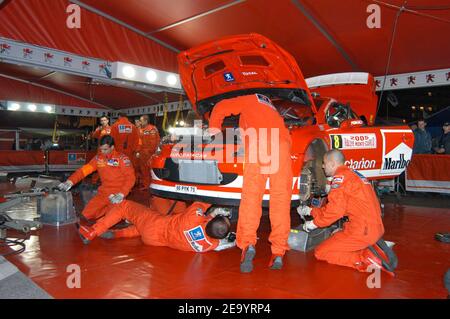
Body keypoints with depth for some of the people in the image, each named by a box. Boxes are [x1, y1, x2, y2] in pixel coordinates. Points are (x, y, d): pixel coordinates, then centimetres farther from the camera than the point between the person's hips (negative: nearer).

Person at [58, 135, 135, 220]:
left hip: (117, 193, -6)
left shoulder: (122, 158, -10)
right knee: (87, 214, -3)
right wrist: (70, 182, -12)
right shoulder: (98, 158, 5)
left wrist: (121, 194, -23)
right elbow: (84, 170, 2)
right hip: (103, 192, 6)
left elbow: (130, 177, -14)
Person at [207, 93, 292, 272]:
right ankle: (278, 253, -8)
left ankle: (248, 244, -26)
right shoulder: (271, 109, 43)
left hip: (259, 141, -4)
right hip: (282, 142, 4)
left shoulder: (248, 101, 28)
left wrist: (214, 129, 33)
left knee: (251, 194, -9)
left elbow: (220, 108, 21)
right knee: (280, 198, -2)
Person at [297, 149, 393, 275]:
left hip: (362, 230, -9)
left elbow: (335, 209, -18)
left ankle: (364, 258, -10)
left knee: (320, 253, 1)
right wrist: (310, 211, 27)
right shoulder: (353, 174, 20)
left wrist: (314, 223, -3)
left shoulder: (340, 176, -9)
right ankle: (371, 248, 10)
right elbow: (336, 207, 24)